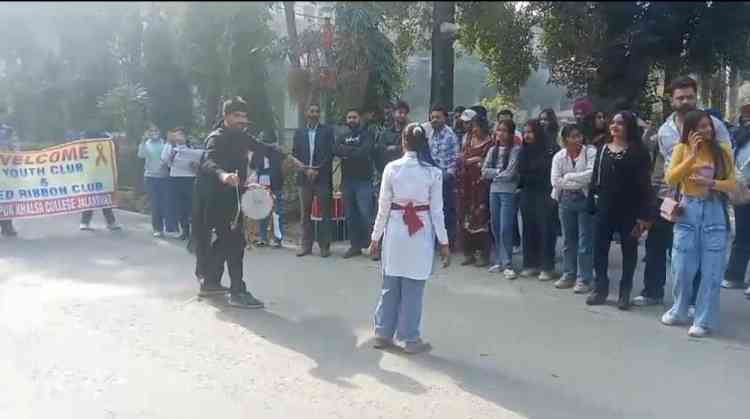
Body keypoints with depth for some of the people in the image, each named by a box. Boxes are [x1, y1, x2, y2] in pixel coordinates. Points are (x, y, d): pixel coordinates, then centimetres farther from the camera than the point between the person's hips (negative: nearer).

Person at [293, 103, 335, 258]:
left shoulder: (327, 131, 4)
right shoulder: (299, 132, 12)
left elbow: (330, 154, -2)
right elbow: (294, 154, 8)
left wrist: (317, 170, -11)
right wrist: (305, 169, -7)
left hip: (322, 177, -2)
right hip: (304, 177, 2)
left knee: (325, 213, 0)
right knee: (305, 213, 5)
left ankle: (325, 246, 6)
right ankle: (306, 245, 12)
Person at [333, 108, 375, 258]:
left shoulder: (365, 135, 3)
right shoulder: (342, 137, 16)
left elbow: (364, 152, -16)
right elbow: (335, 150, -4)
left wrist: (346, 153, -7)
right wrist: (354, 150, -13)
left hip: (363, 180, -5)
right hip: (347, 180, 5)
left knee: (365, 214, -12)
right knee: (350, 215, 7)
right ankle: (355, 246, 15)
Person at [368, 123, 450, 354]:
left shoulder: (391, 168, -5)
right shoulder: (434, 172, -6)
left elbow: (383, 206, -2)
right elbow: (437, 210, -5)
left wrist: (376, 236, 8)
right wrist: (444, 242, 3)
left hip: (395, 230, 1)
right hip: (421, 233, -1)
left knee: (390, 285, 13)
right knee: (413, 287, 6)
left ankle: (383, 333, 21)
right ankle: (411, 339, 15)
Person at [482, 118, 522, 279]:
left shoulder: (516, 149, -4)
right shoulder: (492, 150, 12)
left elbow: (510, 173, -12)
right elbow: (484, 171, 4)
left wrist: (493, 173, -1)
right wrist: (499, 171, -8)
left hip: (508, 192, -5)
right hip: (494, 191, 5)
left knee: (505, 229, -8)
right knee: (496, 228, 10)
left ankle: (508, 264, -1)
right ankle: (499, 261, 20)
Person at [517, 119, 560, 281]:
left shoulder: (551, 149, -7)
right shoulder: (524, 151, 12)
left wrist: (553, 193, -13)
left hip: (545, 195, -5)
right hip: (528, 196, 5)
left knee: (546, 231, -3)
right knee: (529, 230, 7)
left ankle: (547, 267, 4)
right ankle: (531, 264, 17)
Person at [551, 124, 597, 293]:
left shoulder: (590, 152, -6)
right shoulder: (559, 156, 4)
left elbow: (592, 174, -19)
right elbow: (555, 180, -7)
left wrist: (568, 177, -10)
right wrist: (580, 182, -12)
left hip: (585, 199, -4)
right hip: (566, 200, 4)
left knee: (585, 240, -2)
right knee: (568, 240, 12)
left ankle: (584, 279, 6)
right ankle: (569, 275, 23)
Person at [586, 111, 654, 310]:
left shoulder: (638, 152, -5)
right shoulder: (603, 149, 8)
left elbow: (644, 184, -8)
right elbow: (595, 178, 10)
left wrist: (644, 215, -13)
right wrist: (591, 202, 2)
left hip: (629, 210, -4)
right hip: (605, 208, 4)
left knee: (629, 250, 7)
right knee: (599, 249, 5)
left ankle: (625, 292, 18)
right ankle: (600, 288, 18)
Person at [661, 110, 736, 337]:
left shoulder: (723, 150, 2)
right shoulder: (682, 149, 1)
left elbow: (732, 183, 1)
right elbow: (670, 179, -9)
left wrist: (711, 183, -18)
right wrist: (692, 155, -14)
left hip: (715, 213, 0)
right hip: (688, 211, 0)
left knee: (711, 270, 1)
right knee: (682, 267, 5)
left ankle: (704, 321, 10)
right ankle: (679, 311, 26)